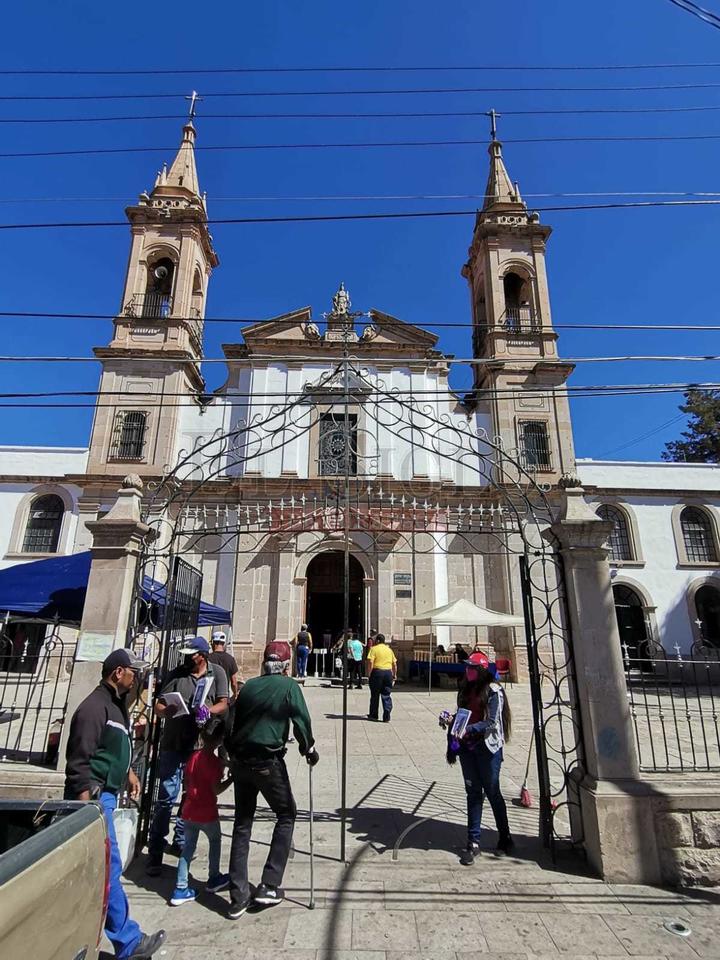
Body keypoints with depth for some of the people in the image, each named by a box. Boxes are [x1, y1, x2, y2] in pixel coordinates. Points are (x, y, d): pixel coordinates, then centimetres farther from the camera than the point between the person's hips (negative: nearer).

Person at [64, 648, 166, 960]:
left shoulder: (117, 704, 11)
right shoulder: (94, 707, -20)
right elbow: (79, 760, -21)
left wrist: (128, 771, 22)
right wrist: (85, 803, -22)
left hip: (106, 794, 10)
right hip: (93, 796, -10)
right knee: (109, 868, -2)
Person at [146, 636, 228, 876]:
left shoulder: (217, 673, 0)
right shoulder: (177, 674, 0)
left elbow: (223, 704, -3)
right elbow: (158, 707, 0)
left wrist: (208, 711, -23)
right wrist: (168, 710, -23)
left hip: (200, 744, 2)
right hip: (173, 743, -1)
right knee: (166, 797, -1)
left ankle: (181, 841, 36)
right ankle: (155, 853, 11)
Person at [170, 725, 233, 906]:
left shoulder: (193, 757, 1)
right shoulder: (214, 761, -20)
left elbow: (186, 784, 9)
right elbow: (216, 789, -19)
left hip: (189, 810, 5)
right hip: (206, 812, -5)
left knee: (188, 847, 14)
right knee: (215, 840, 17)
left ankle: (181, 889, 13)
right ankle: (214, 879, 29)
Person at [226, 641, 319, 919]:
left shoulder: (249, 686, 6)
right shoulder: (289, 686, -7)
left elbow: (234, 722, 10)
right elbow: (302, 721, -8)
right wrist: (309, 749, 8)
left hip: (239, 760, 5)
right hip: (268, 762, -5)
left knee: (242, 823, 16)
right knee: (286, 815, 15)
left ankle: (238, 897, 19)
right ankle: (269, 885, 11)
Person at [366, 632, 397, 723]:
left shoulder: (374, 649, -3)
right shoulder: (389, 649, 12)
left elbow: (370, 663, -13)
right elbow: (394, 664, 12)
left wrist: (369, 675, -8)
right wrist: (394, 675, 21)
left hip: (377, 672, -4)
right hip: (388, 672, 4)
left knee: (375, 695, 10)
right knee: (387, 696, 7)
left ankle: (373, 715, 20)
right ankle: (386, 718, 4)